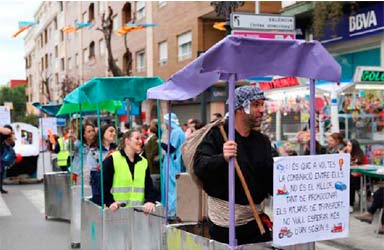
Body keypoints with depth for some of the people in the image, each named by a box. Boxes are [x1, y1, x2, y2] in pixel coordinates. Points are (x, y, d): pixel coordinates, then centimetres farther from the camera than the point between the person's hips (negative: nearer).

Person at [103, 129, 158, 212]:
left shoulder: (144, 162, 14)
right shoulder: (112, 159, -1)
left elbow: (149, 185, 9)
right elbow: (104, 185, -4)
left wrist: (150, 201, -10)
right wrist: (110, 202, -19)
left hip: (139, 208, 4)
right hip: (117, 210, -4)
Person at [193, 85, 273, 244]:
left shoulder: (262, 141, 9)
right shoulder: (216, 135, -8)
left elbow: (270, 177, 9)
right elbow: (199, 167, -21)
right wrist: (222, 158, -40)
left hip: (255, 219, 5)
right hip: (224, 221, -4)